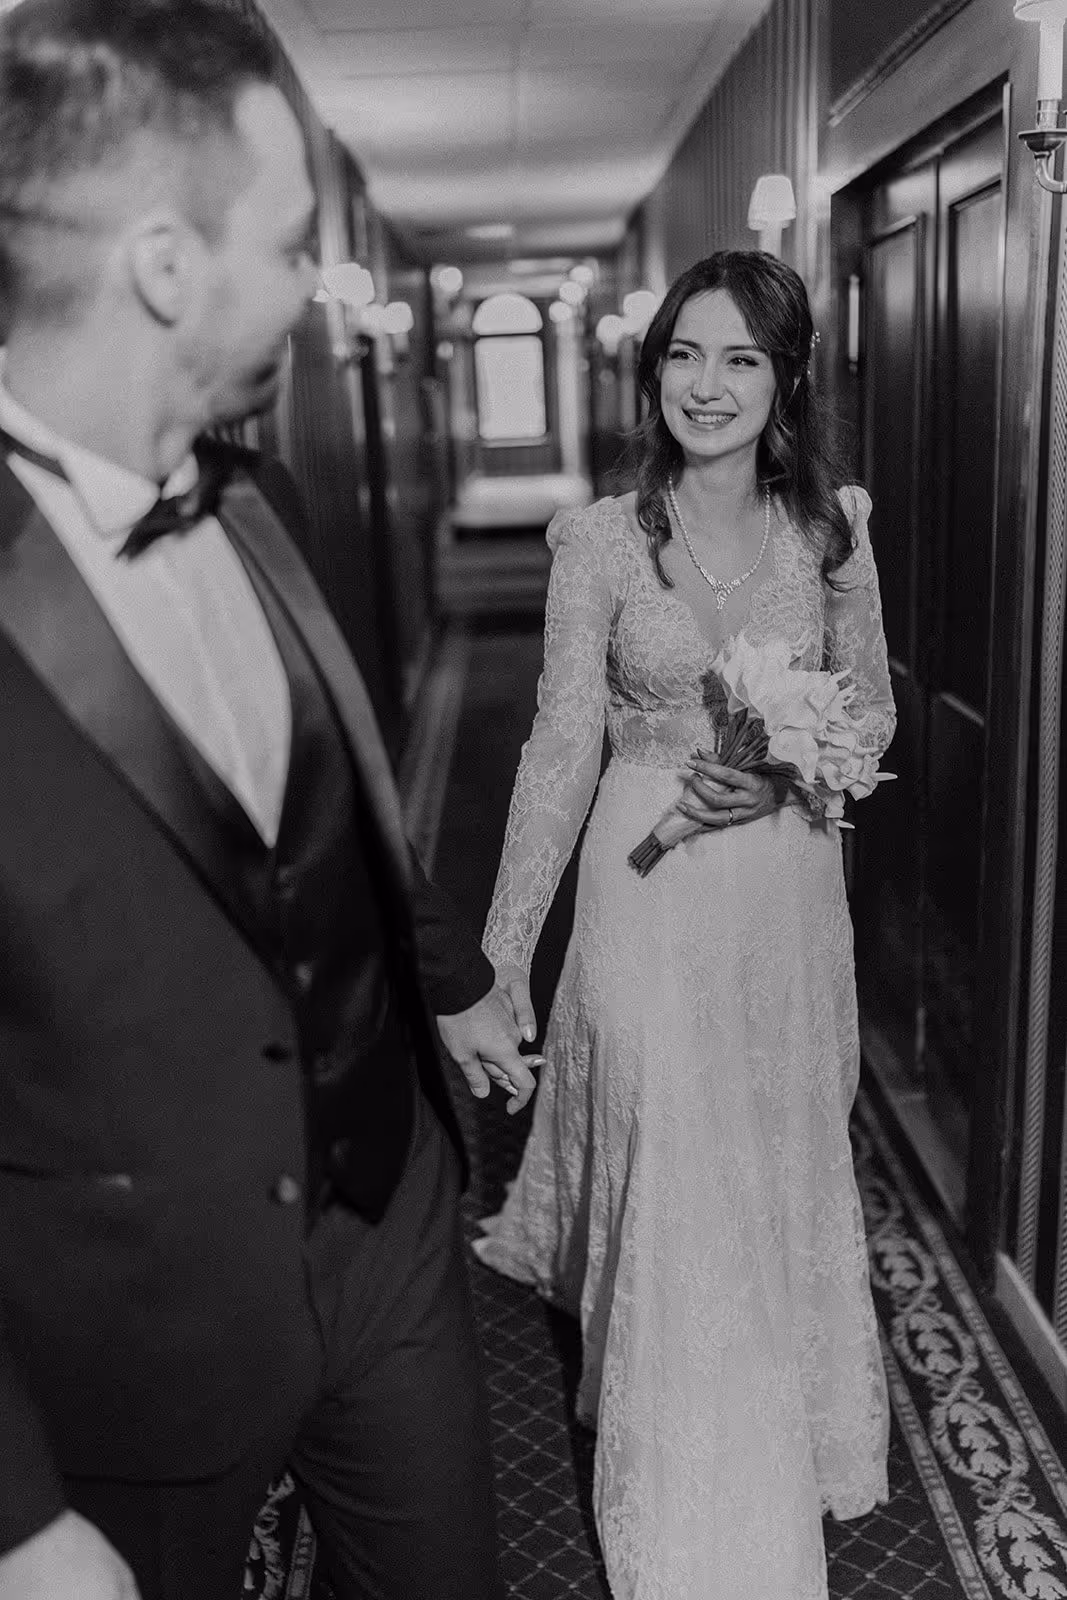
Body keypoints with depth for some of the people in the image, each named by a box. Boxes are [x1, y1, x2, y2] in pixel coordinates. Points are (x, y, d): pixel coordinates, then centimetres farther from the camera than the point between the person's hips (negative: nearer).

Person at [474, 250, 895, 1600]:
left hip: (790, 891, 3)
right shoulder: (601, 540, -7)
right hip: (650, 894, -2)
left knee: (787, 1172, 18)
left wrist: (784, 775, -14)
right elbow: (561, 747, -7)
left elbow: (872, 712, 8)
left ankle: (787, 1429, 48)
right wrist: (501, 950, -9)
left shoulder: (833, 526, 0)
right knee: (673, 1194, 3)